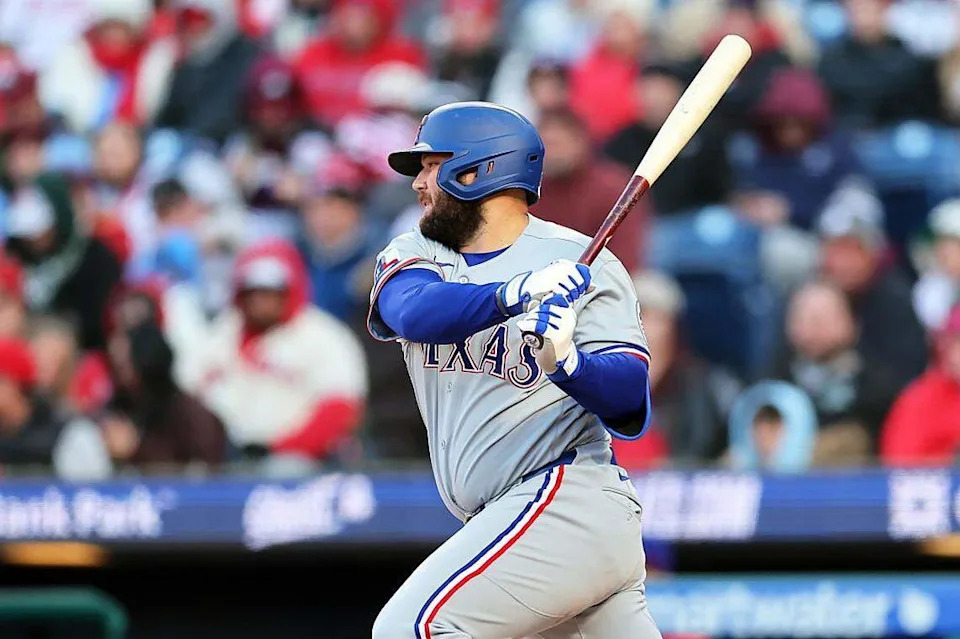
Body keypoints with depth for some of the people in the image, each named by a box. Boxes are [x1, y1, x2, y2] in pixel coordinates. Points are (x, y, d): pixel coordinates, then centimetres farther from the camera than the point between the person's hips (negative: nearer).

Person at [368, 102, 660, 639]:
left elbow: (630, 398, -15)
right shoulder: (413, 255, 11)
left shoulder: (583, 262, -5)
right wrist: (515, 294, -32)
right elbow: (415, 313, -13)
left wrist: (568, 362, -36)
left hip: (572, 502, -7)